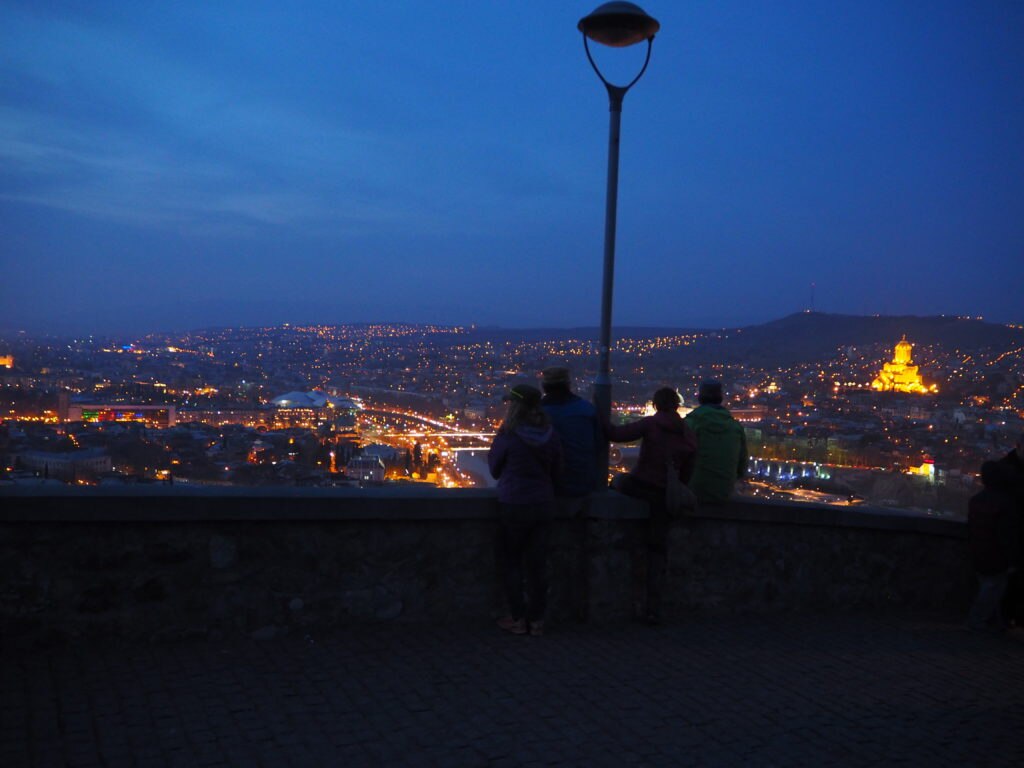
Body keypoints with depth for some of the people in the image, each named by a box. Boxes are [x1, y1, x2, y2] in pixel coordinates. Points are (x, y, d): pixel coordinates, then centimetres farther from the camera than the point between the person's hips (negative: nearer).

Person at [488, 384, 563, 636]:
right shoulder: (551, 436, -1)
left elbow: (495, 470, -1)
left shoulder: (507, 436, -14)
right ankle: (536, 619, 17)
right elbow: (556, 473, 8)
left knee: (510, 561, 10)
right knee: (537, 562, 12)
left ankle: (518, 619, 11)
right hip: (543, 504, 4)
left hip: (514, 505, -4)